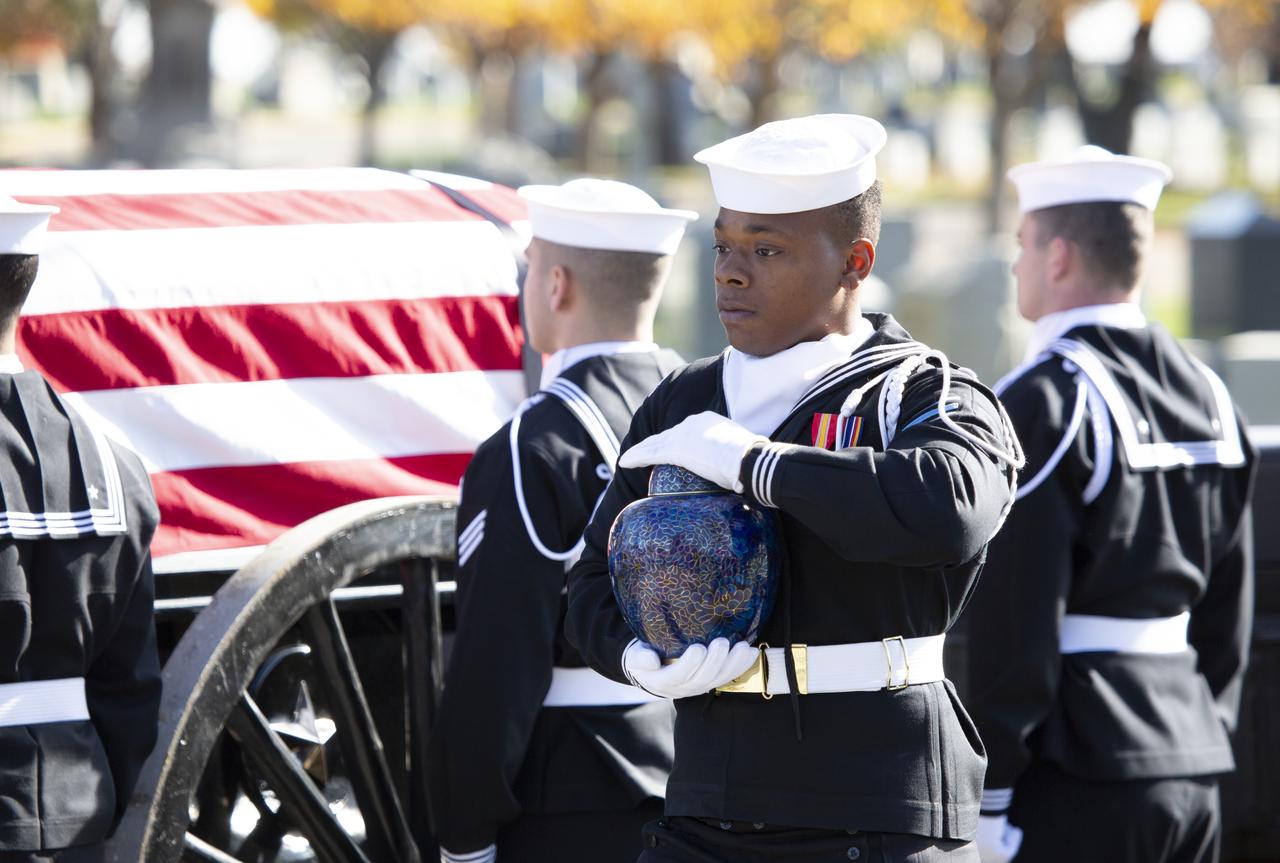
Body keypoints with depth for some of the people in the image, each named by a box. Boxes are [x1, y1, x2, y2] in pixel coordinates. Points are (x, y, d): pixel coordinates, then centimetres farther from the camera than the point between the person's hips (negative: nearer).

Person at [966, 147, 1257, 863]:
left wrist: (991, 799, -13)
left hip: (1081, 776, -8)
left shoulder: (1043, 405, -12)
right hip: (1193, 765, 8)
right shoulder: (1207, 395, 12)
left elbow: (1016, 622, -16)